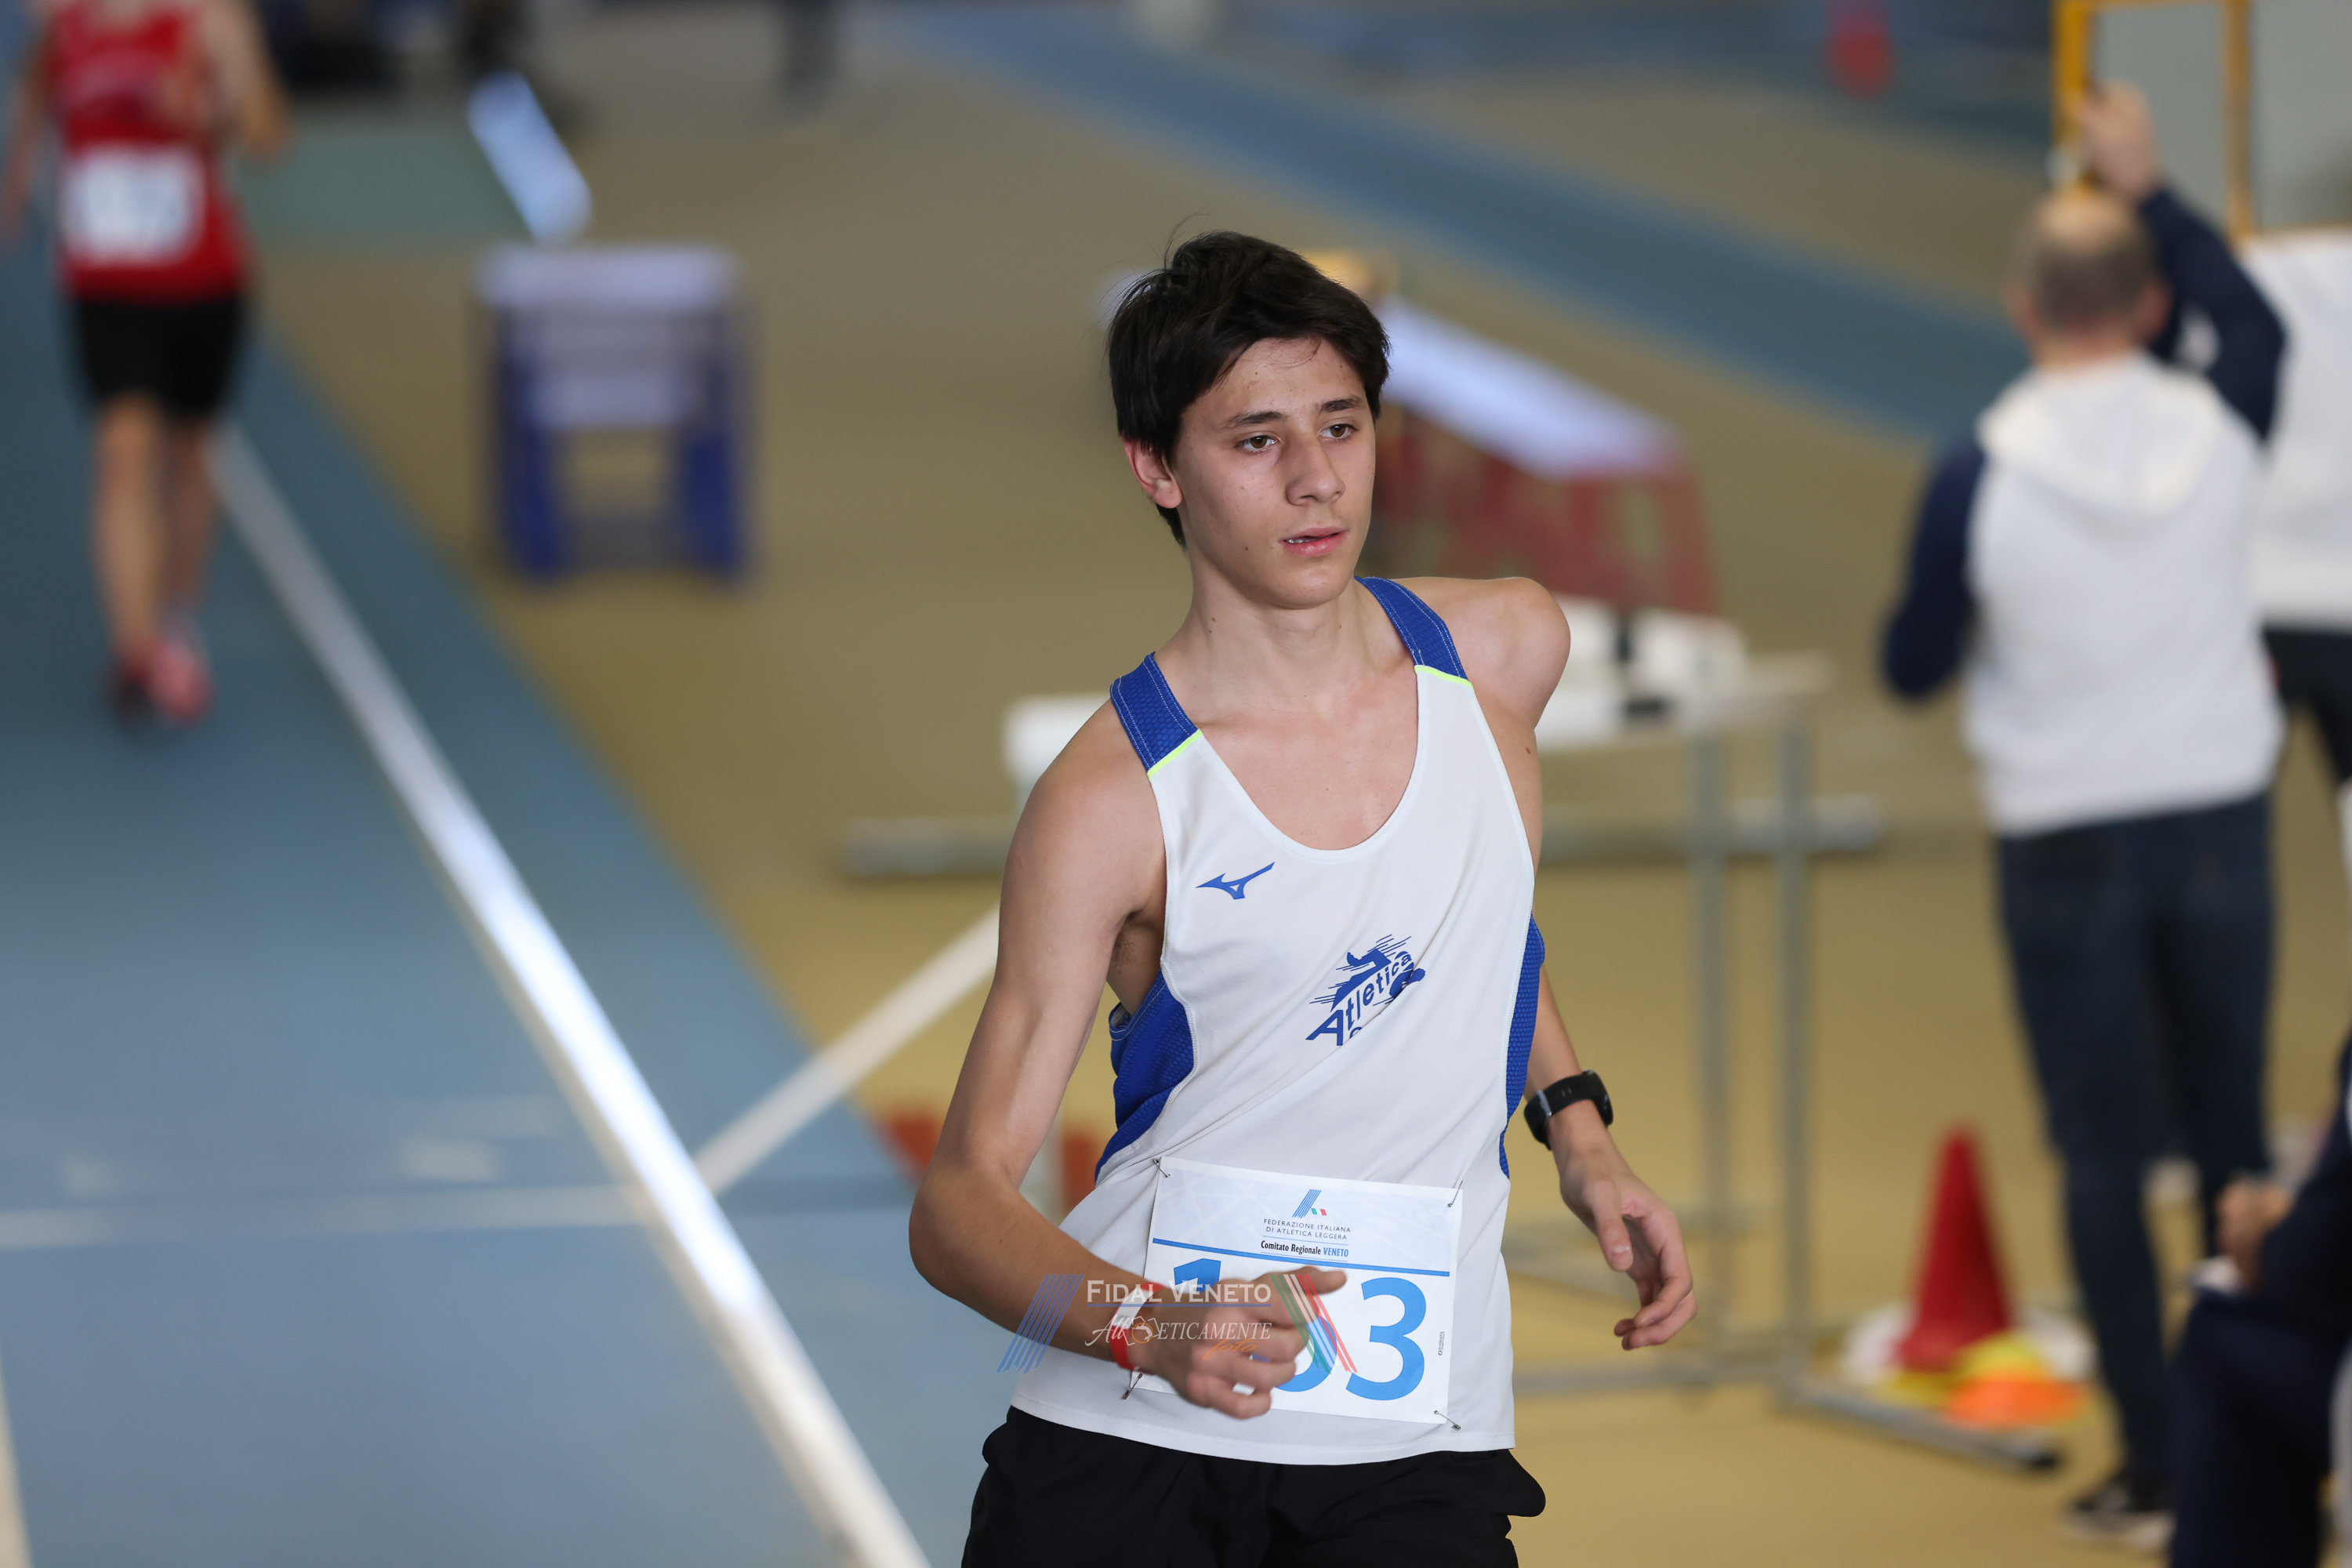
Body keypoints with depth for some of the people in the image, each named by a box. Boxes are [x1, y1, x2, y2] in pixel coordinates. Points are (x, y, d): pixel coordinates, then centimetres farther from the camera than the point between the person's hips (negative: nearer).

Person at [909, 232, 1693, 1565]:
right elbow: (960, 1200, -13)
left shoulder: (1506, 653, 3)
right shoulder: (1111, 803, -11)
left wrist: (1583, 1144, 16)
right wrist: (1148, 1328, -30)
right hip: (1126, 1438, -3)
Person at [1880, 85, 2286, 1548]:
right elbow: (2254, 319, 17)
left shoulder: (1982, 477, -15)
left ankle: (2151, 1468, 5)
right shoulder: (2220, 434, -7)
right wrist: (2152, 194, 21)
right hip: (2221, 822, 2)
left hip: (2069, 844, -2)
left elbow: (1914, 668, -3)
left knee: (2104, 1153, 5)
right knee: (2233, 1135, 13)